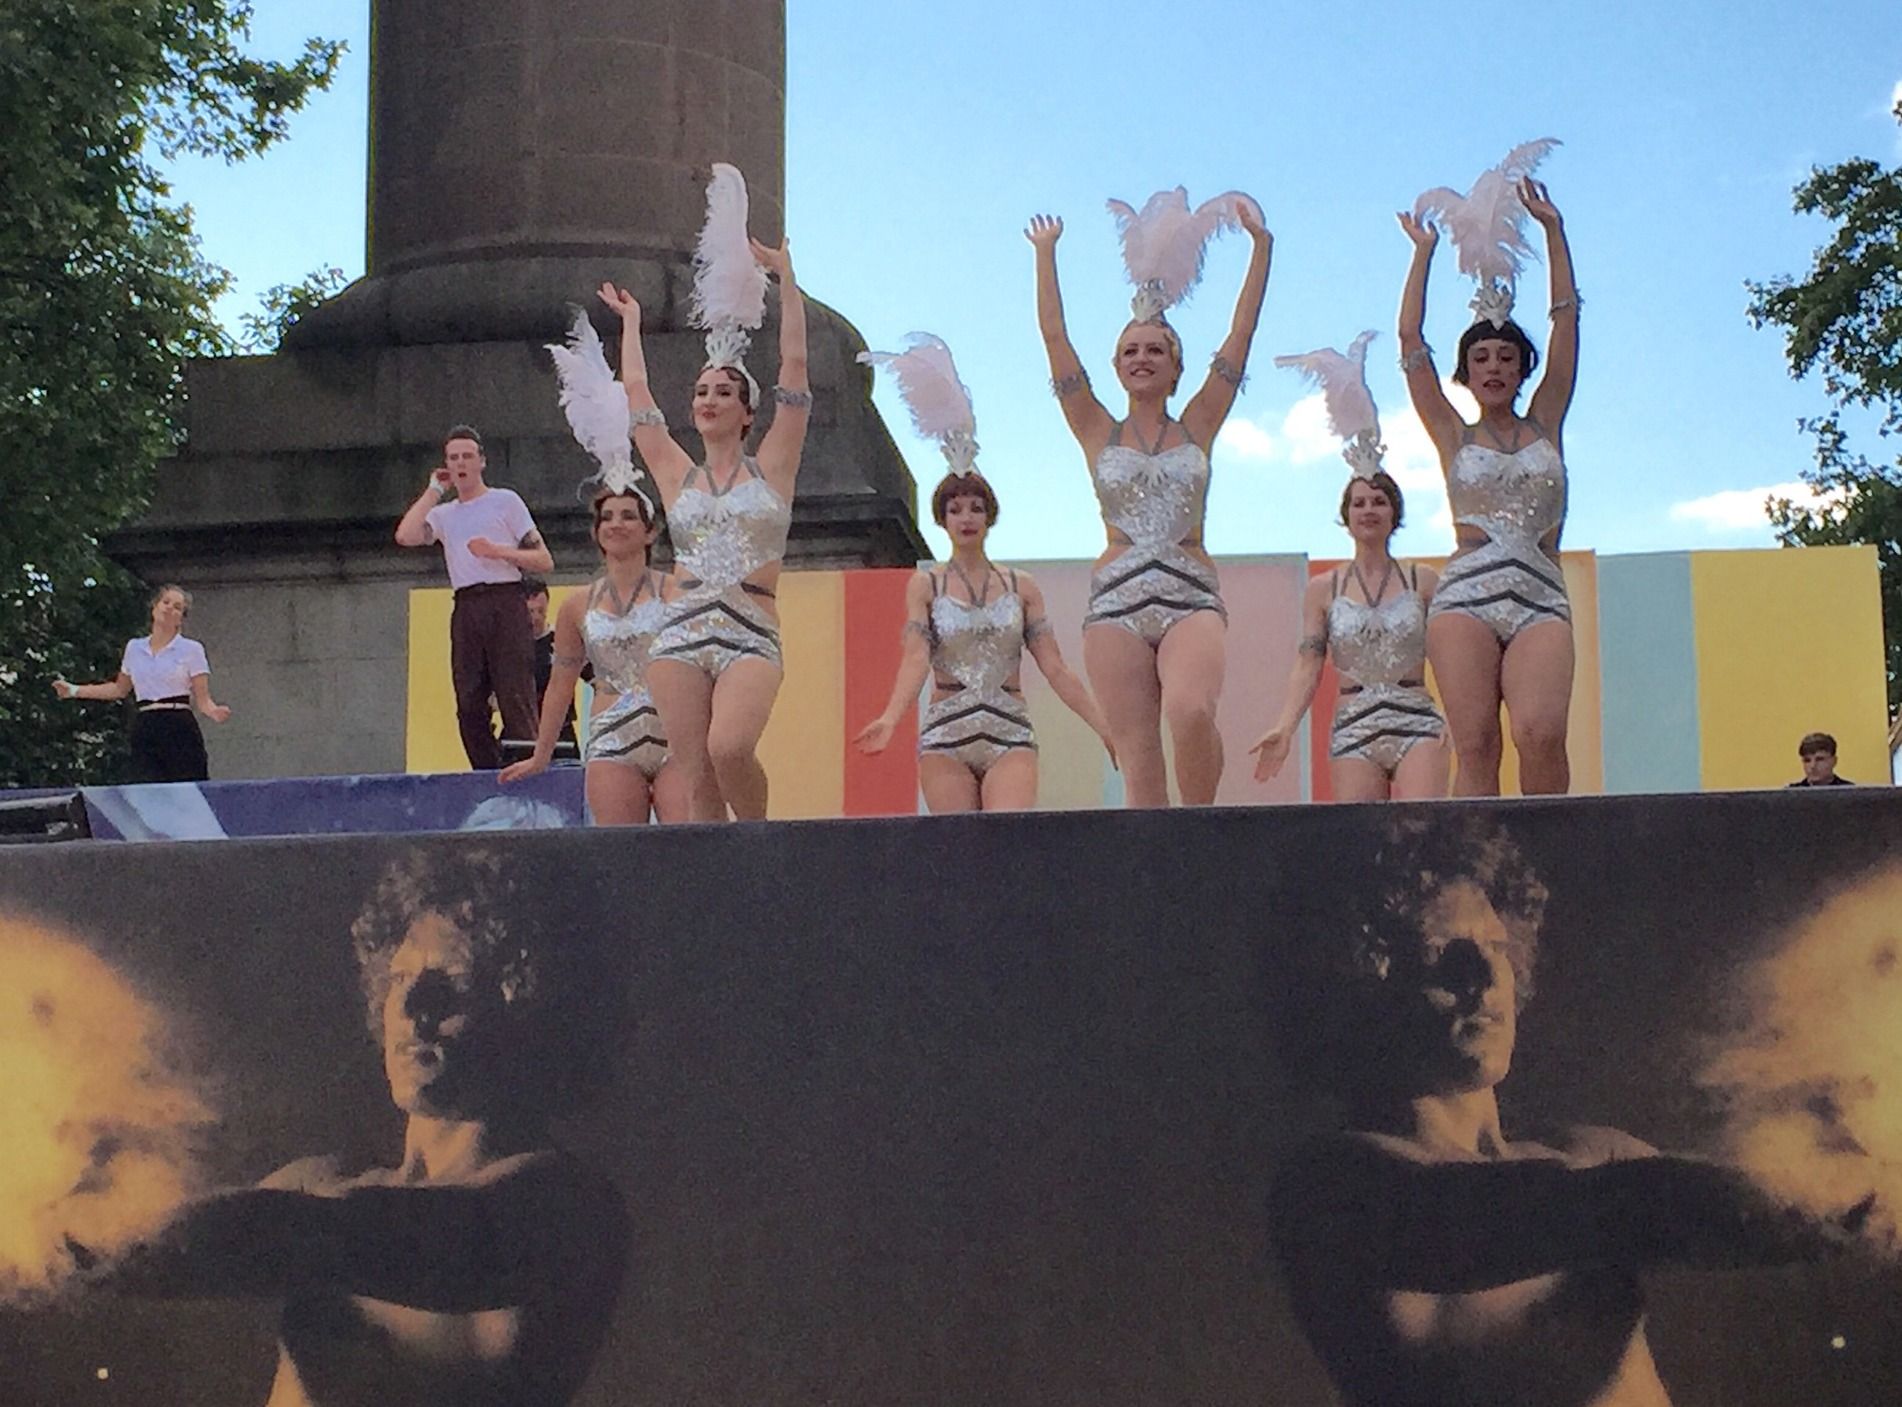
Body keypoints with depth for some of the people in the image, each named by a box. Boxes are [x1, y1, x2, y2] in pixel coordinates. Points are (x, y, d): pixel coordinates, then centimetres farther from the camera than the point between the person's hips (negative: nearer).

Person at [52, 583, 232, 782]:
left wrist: (214, 712, -21)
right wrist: (75, 690, 28)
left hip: (179, 730, -3)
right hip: (144, 732, 3)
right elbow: (120, 689, 29)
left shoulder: (191, 650, 3)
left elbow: (202, 699, 1)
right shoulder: (134, 648, 14)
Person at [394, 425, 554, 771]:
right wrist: (434, 490, 7)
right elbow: (405, 536, -4)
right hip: (465, 609, 4)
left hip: (505, 603, -4)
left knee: (515, 700, -12)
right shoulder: (443, 513, 18)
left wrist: (498, 551, -10)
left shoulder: (505, 501, 10)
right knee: (469, 704, 0)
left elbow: (544, 561, 5)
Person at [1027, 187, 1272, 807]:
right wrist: (1046, 252, 12)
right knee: (1138, 757, -7)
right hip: (1116, 601, 1)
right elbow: (1054, 336, 10)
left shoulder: (1197, 428, 13)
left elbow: (1242, 333, 11)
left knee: (1189, 712, -28)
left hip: (1192, 598, -1)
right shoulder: (1099, 433, 13)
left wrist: (1261, 245, 11)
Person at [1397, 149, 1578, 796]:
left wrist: (1552, 231, 15)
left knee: (1540, 735, -23)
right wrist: (1424, 251, 14)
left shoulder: (1545, 425, 18)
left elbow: (1566, 322, 15)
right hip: (1465, 596, 0)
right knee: (1475, 746, -14)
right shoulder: (1454, 436, 16)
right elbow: (1410, 339, 12)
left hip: (1540, 600, 0)